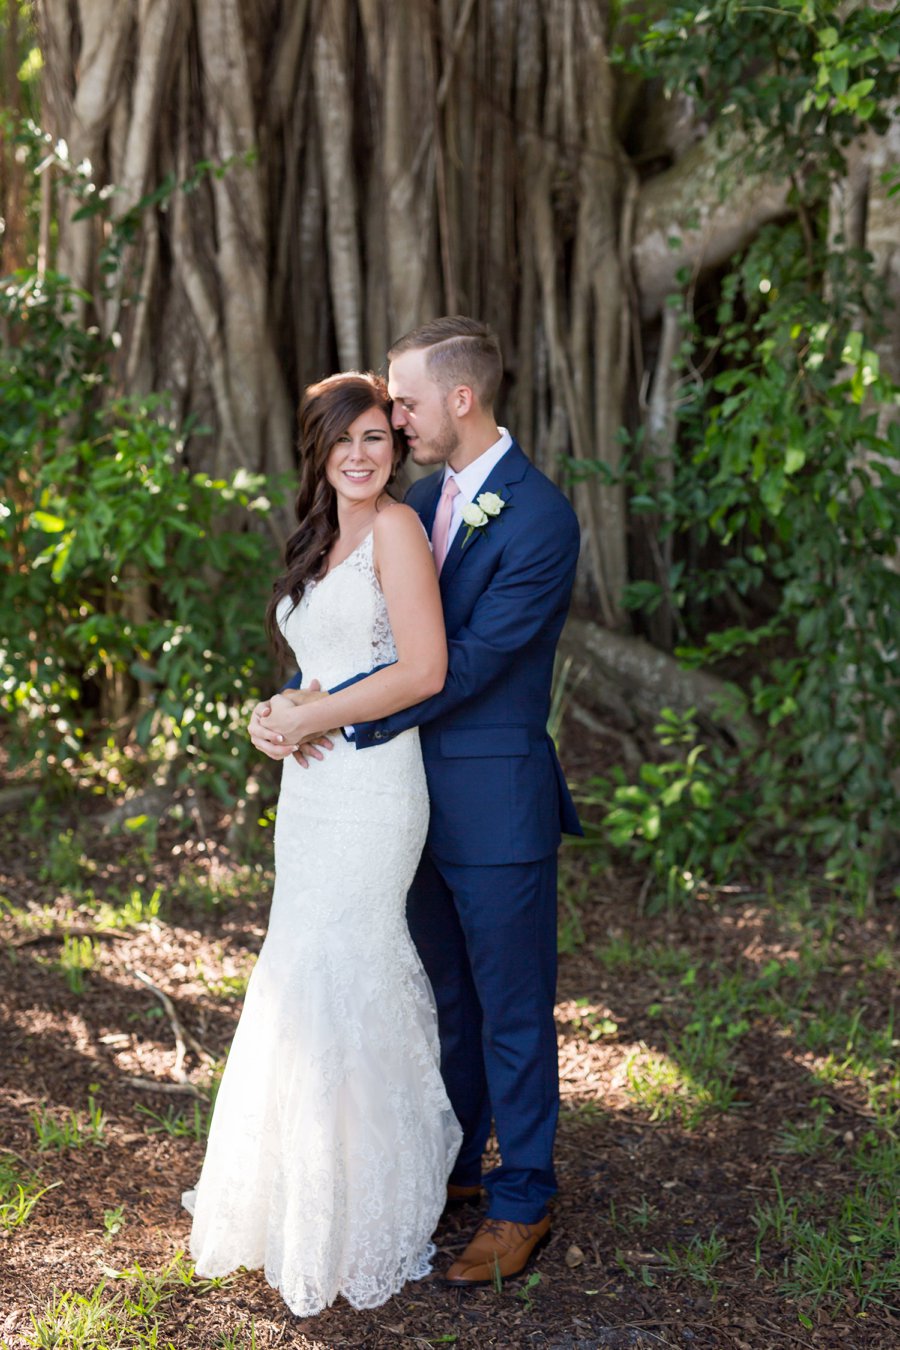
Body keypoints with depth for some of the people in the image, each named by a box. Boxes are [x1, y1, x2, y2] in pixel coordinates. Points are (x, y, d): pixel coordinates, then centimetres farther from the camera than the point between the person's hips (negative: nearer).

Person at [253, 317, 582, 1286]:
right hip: (418, 796, 8)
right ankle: (450, 1167, 38)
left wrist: (327, 718, -22)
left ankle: (522, 1204, 24)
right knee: (445, 997, 21)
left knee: (511, 1009, 8)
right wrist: (287, 704, -12)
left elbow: (462, 665, -23)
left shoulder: (539, 520, -18)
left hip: (496, 806, -7)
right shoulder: (422, 499, 7)